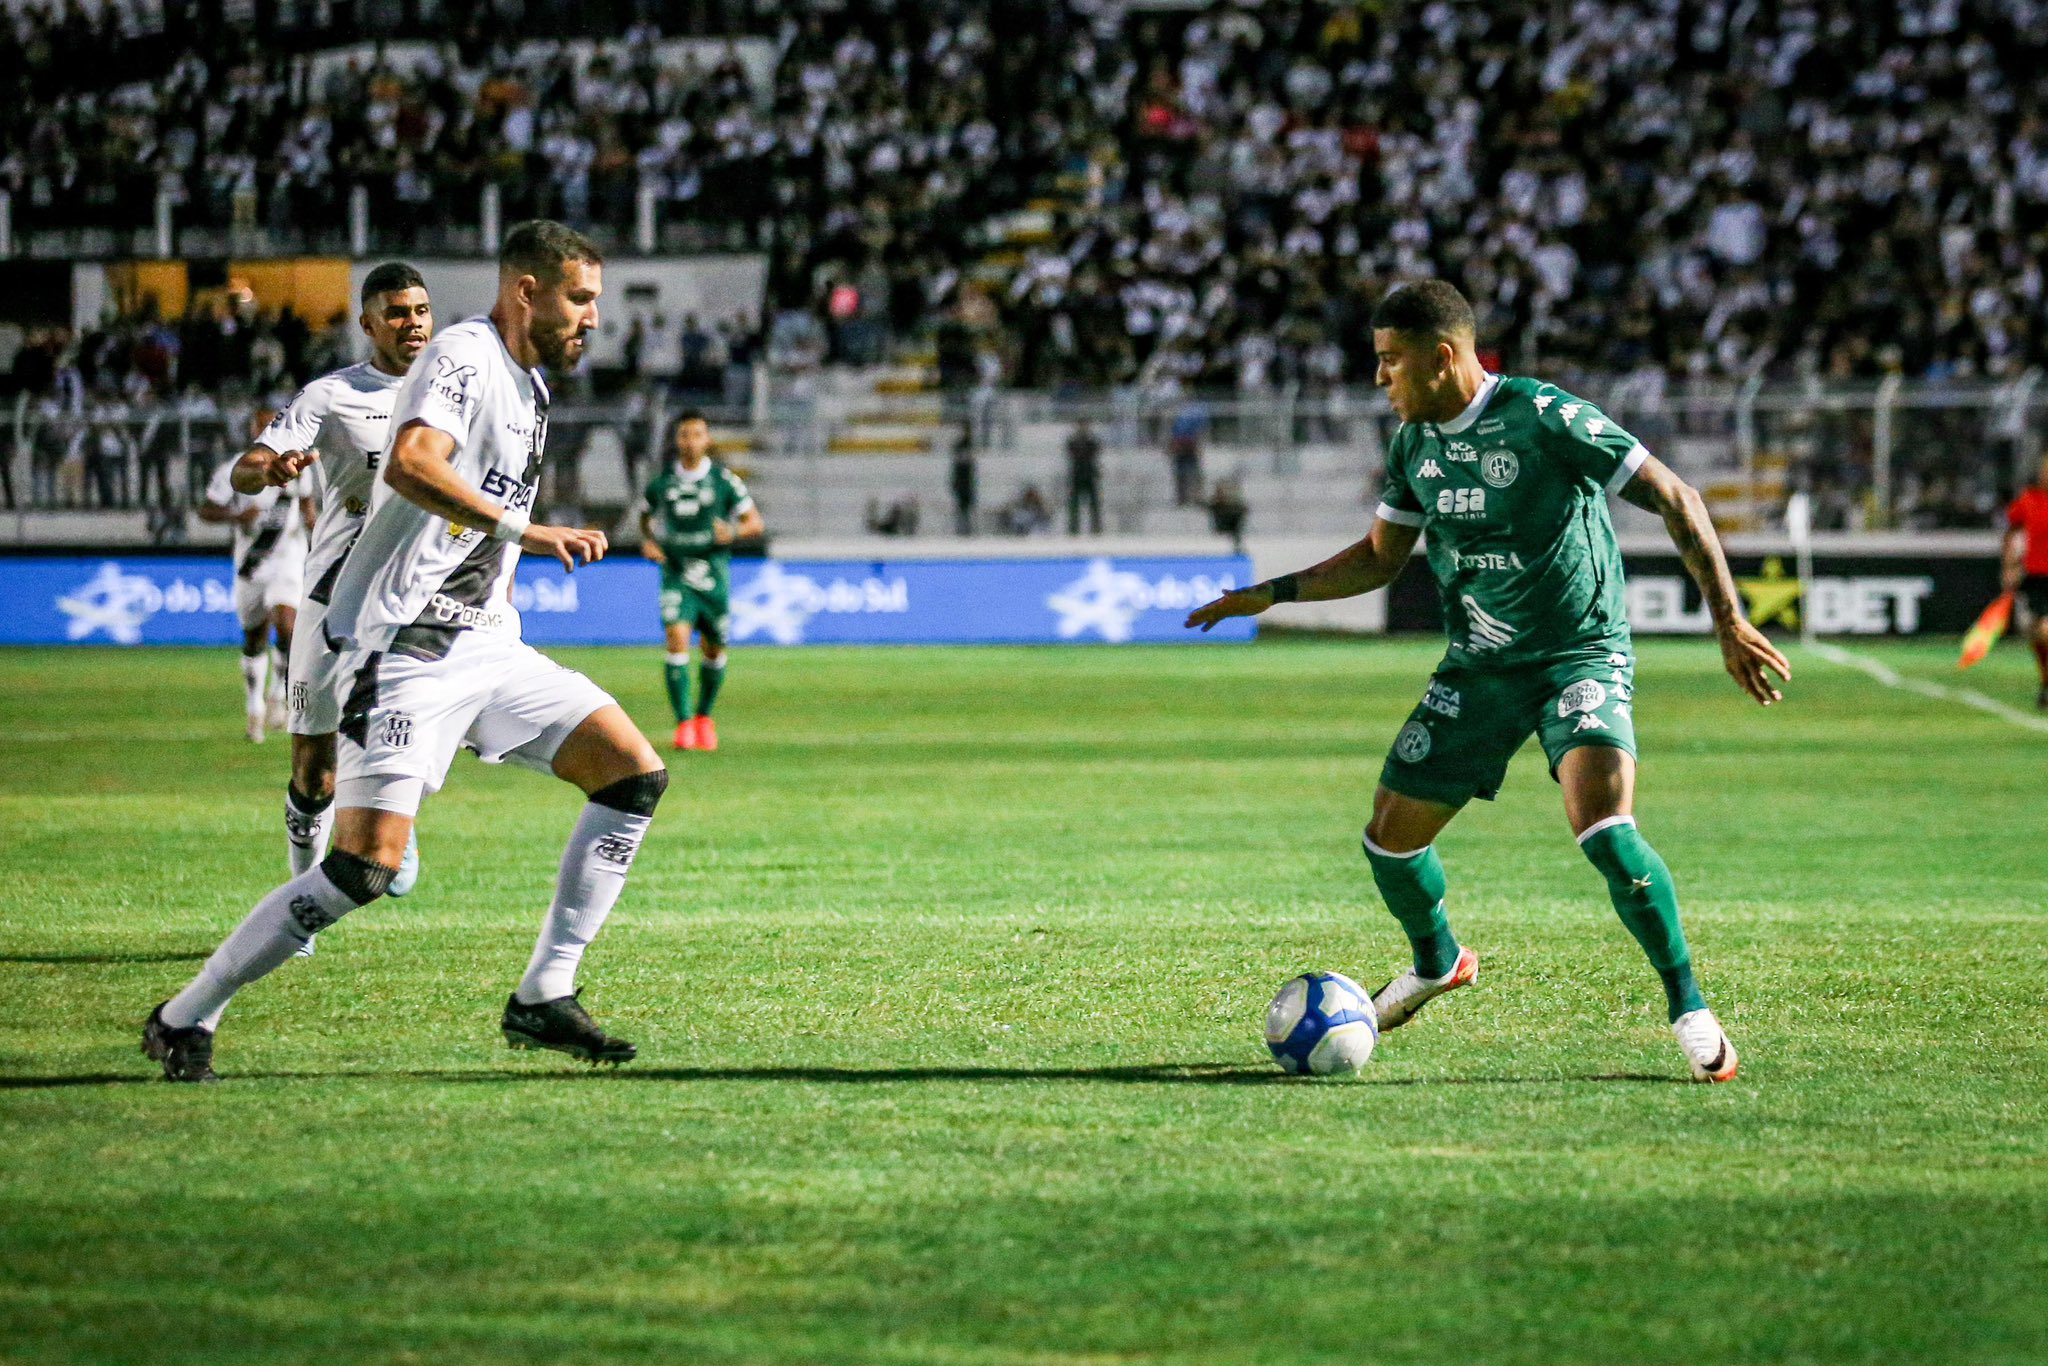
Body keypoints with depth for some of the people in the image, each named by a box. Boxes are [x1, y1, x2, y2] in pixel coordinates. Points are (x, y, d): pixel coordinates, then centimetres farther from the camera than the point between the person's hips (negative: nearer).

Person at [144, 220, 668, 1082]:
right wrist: (524, 530, -33)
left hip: (486, 649, 9)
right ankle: (185, 1018, -4)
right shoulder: (465, 357, -12)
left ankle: (543, 1000, 3)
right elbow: (409, 464, -31)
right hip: (409, 650, -9)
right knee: (369, 864, -18)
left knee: (635, 776, 0)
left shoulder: (528, 385, 18)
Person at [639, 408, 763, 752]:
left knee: (714, 650, 10)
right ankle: (683, 722, -17)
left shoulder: (724, 481, -2)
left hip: (714, 573, 1)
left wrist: (734, 532, -19)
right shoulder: (661, 481, 2)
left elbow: (754, 523, 2)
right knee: (677, 640, -19)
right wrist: (648, 542, 1)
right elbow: (645, 516, 20)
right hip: (676, 573, -1)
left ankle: (704, 716, 34)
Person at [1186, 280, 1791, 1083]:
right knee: (1389, 840, 5)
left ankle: (1689, 1008, -12)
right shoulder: (1412, 444, 3)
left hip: (1582, 654, -6)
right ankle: (1437, 963, 37)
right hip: (1479, 668, 6)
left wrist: (1727, 618, -21)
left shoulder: (1546, 419, -18)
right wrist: (1271, 594, 11)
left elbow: (1674, 499, -15)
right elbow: (1380, 558, 19)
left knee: (1605, 830, -28)